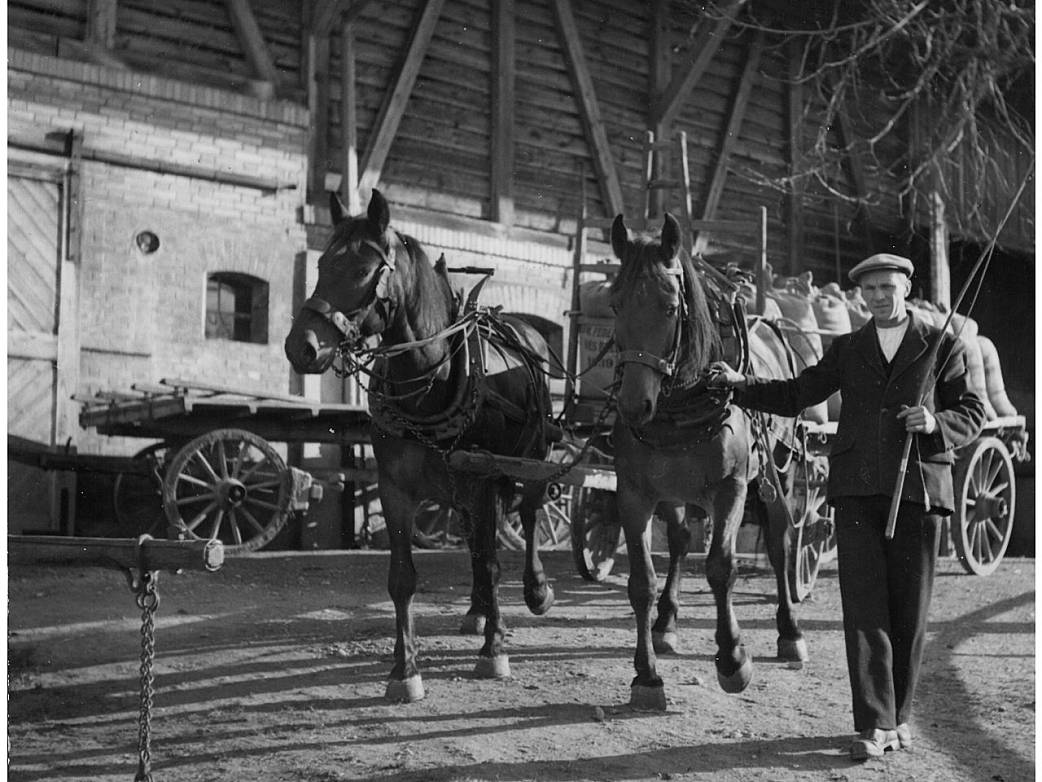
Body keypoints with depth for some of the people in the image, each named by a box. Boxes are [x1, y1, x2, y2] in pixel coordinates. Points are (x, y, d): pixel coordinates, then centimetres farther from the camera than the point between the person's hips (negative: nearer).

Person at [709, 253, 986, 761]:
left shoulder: (941, 346, 8)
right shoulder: (846, 350, 14)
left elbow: (973, 413, 7)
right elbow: (796, 395, 12)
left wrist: (937, 423, -13)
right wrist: (739, 384, 0)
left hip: (918, 488, -1)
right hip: (856, 490, 1)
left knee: (909, 610, 5)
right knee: (863, 608, -5)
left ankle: (899, 714, 21)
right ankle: (874, 724, -2)